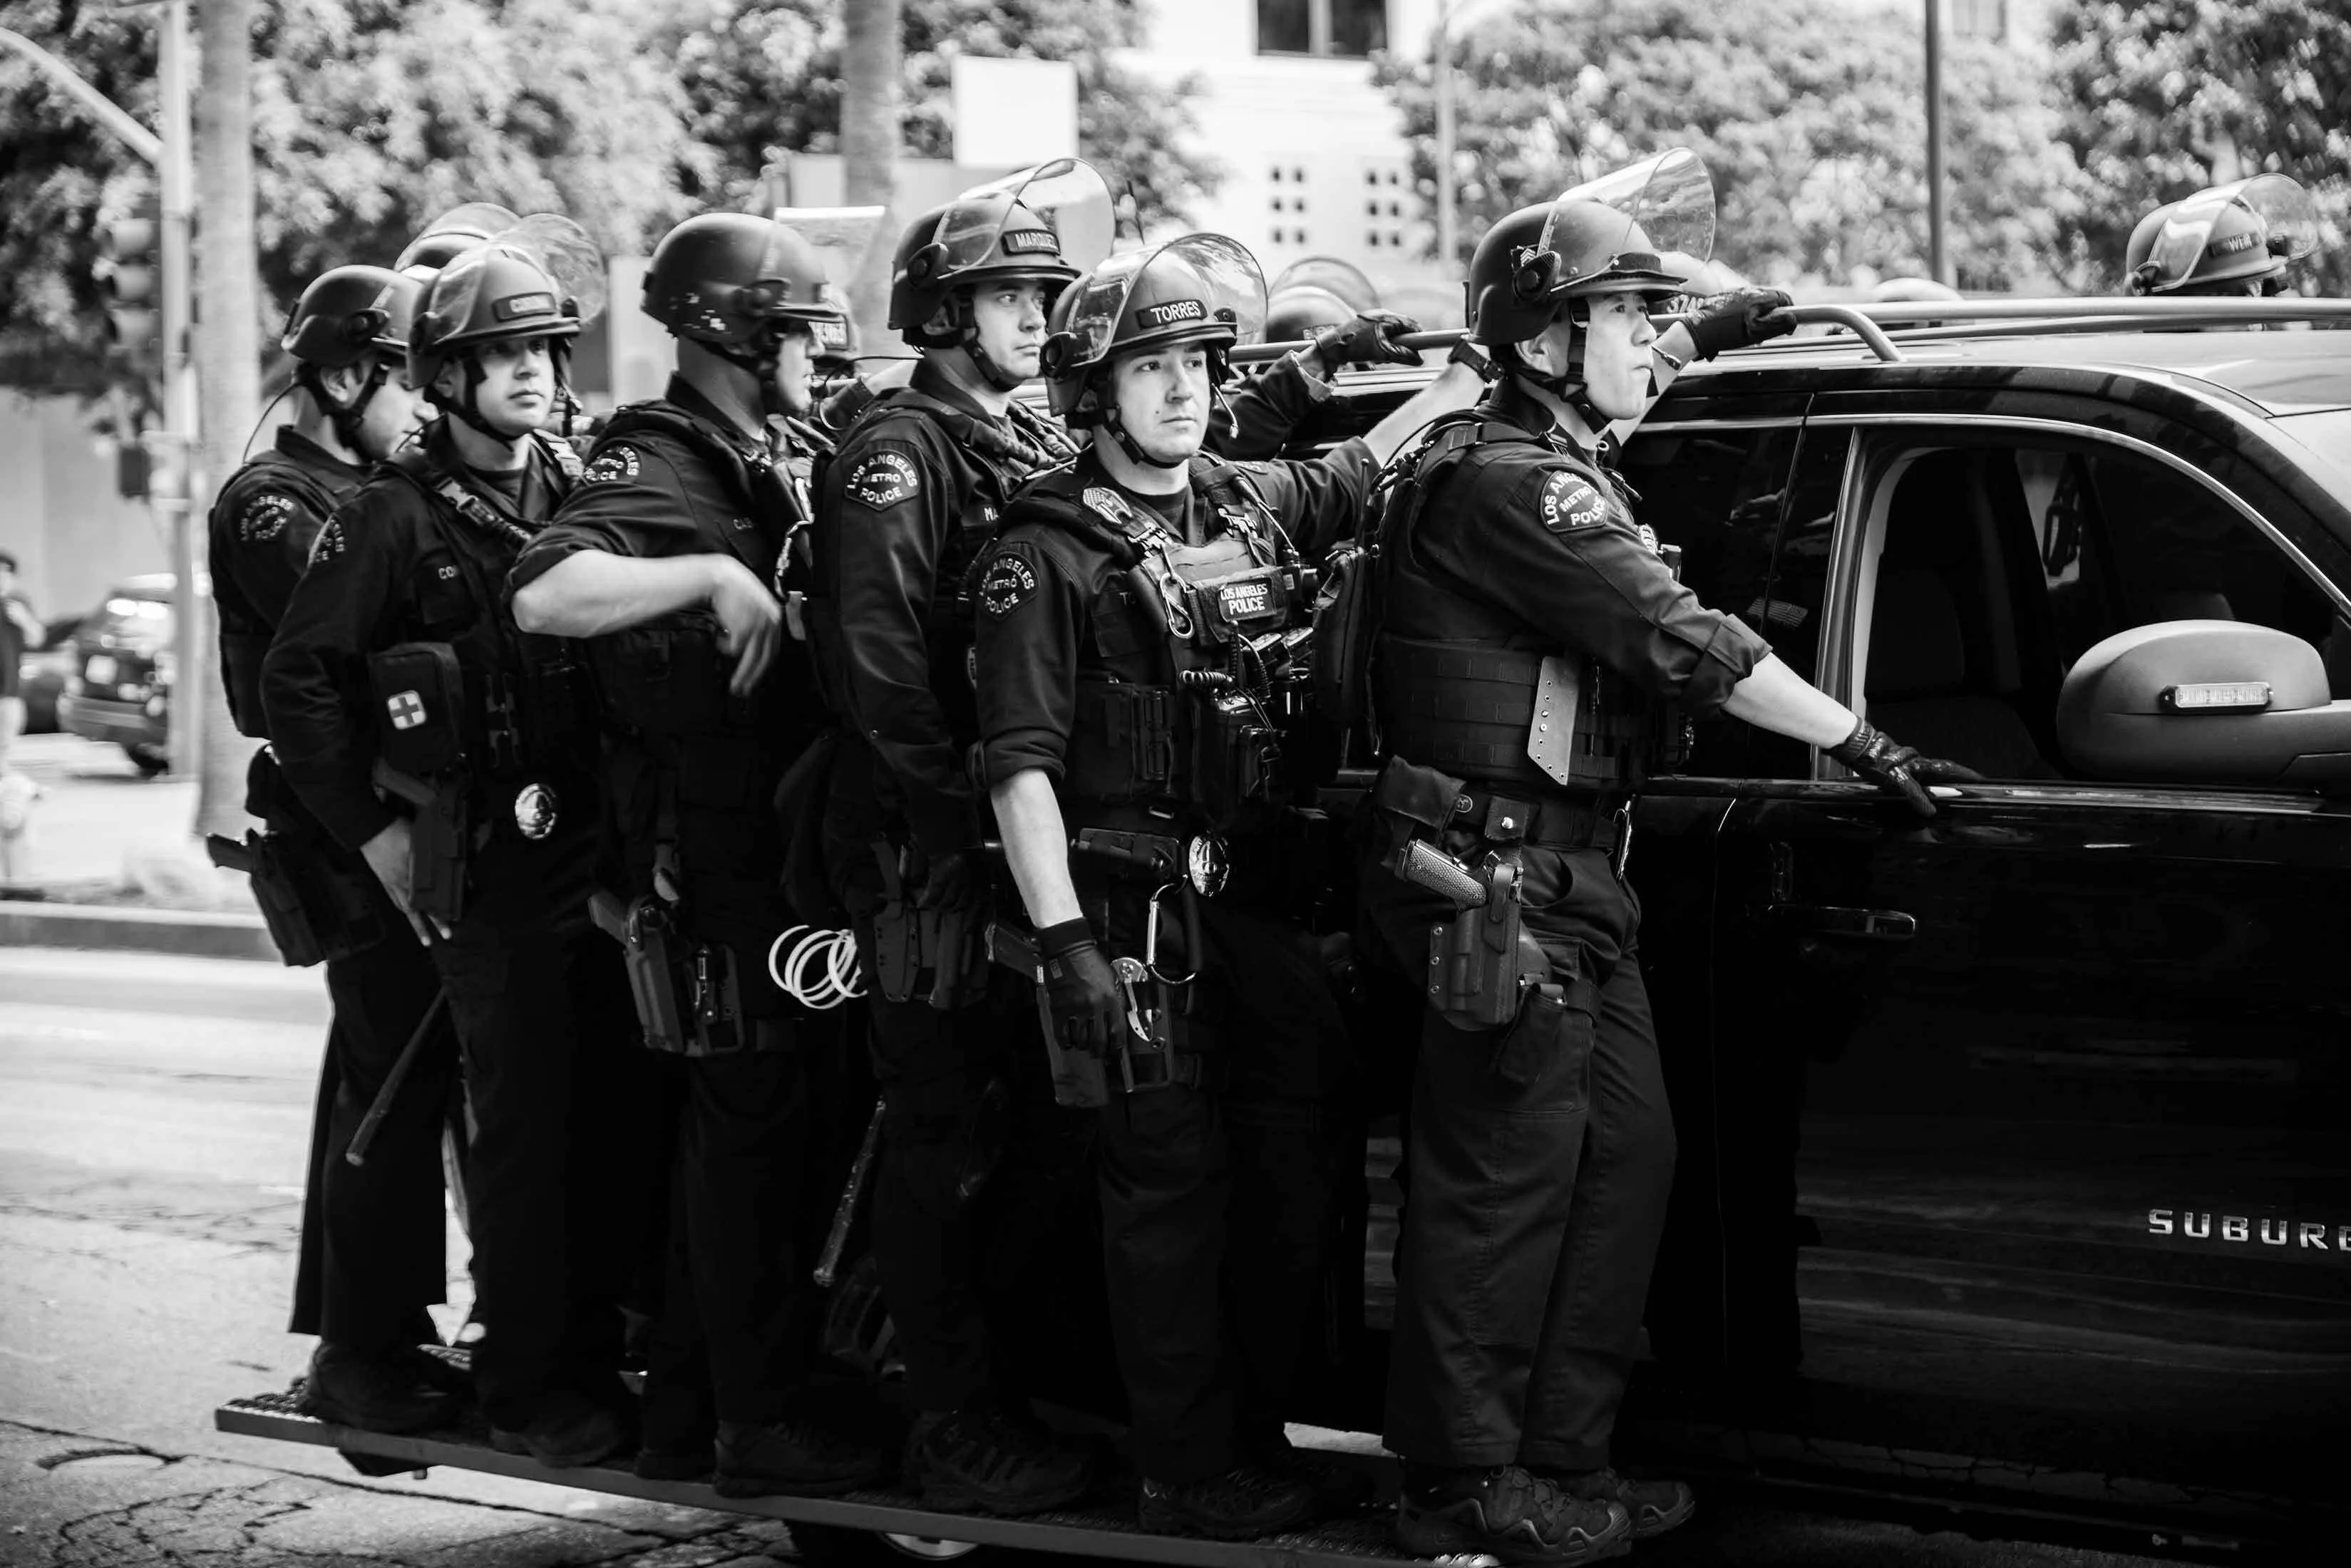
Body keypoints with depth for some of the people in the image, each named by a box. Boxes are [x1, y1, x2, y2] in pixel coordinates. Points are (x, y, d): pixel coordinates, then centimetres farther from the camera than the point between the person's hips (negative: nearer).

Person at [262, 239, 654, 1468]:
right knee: (527, 1129, -3)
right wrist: (375, 831, -8)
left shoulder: (586, 492, 12)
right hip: (492, 868, -5)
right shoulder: (395, 516, -4)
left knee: (618, 1122, 8)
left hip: (605, 847, 5)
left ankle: (595, 1357, 19)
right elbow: (297, 680, -6)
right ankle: (527, 1389, 6)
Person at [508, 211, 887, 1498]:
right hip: (710, 852, -9)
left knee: (729, 1127, 14)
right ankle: (765, 1425, 0)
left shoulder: (768, 470, 17)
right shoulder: (653, 466, -12)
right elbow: (545, 597, -31)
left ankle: (683, 1407, 22)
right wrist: (713, 575, -29)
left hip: (780, 846, 9)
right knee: (751, 1125, -6)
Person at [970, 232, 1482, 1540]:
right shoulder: (1049, 550, -6)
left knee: (1295, 1178, 9)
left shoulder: (1255, 505, 12)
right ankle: (1192, 1476, 3)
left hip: (1270, 900, 7)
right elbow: (1021, 762, -11)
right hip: (1143, 914, -6)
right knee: (1172, 1186, -4)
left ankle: (1261, 1439, 21)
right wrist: (1066, 940, -18)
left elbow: (1363, 474, 35)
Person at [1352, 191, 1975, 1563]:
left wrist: (1697, 342, 40)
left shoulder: (1546, 457, 15)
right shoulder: (1513, 484, -17)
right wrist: (1863, 746, -19)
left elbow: (1593, 399, 42)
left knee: (1627, 1154, 11)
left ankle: (1566, 1457, 19)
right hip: (1502, 873, -11)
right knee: (1506, 1176, -5)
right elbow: (1680, 642, -22)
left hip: (1569, 877, 11)